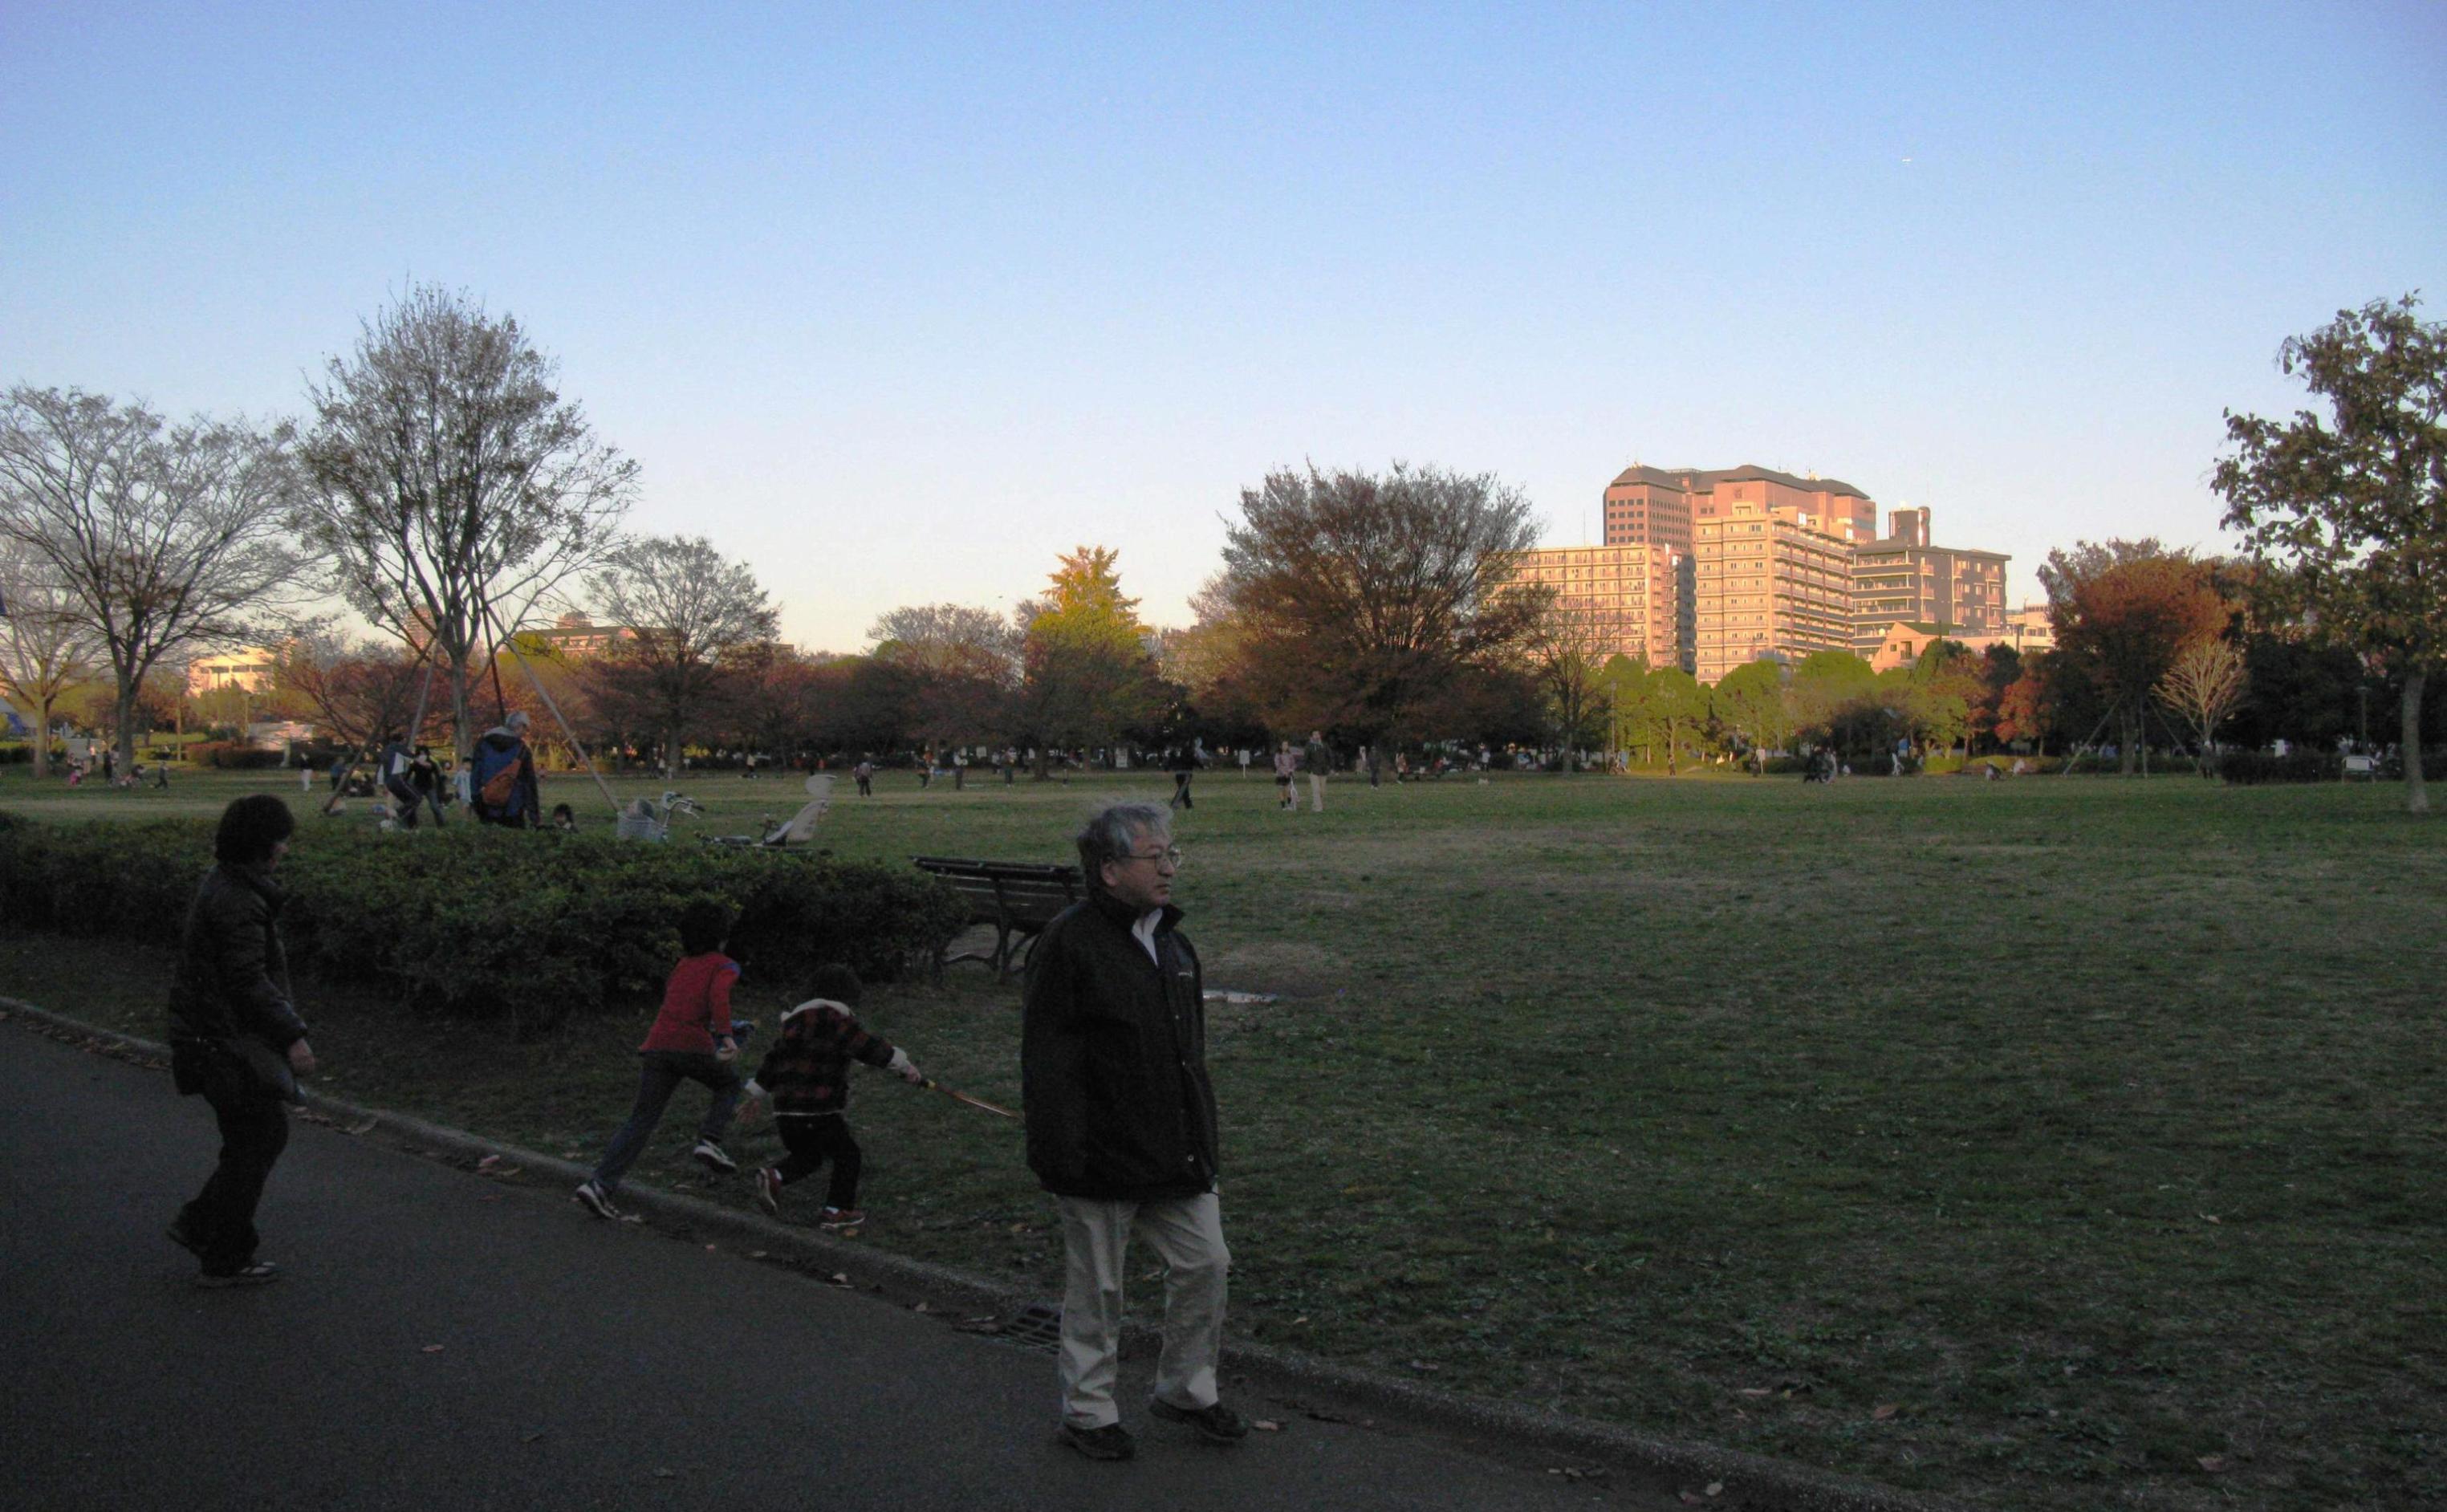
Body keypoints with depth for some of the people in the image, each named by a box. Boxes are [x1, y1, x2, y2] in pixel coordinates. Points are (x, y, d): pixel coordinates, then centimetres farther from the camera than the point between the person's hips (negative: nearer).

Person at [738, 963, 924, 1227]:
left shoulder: (795, 1021, 17)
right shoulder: (836, 1021, -10)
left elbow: (774, 1058, 23)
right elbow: (867, 1046, -17)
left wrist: (757, 1095, 31)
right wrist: (903, 1066, -14)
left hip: (785, 1110, 8)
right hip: (818, 1113, -8)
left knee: (808, 1156, 23)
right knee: (847, 1156, 8)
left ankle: (774, 1177, -1)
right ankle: (837, 1209, 9)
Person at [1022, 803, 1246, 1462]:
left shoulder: (1172, 942, 11)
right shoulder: (1069, 943, -14)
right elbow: (1046, 1059, -16)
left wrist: (1202, 1139, 17)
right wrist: (1061, 1156, -19)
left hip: (1174, 1156, 7)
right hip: (1102, 1160, -7)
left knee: (1204, 1263, 9)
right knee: (1096, 1288, 6)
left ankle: (1187, 1390, 28)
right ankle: (1087, 1411, 23)